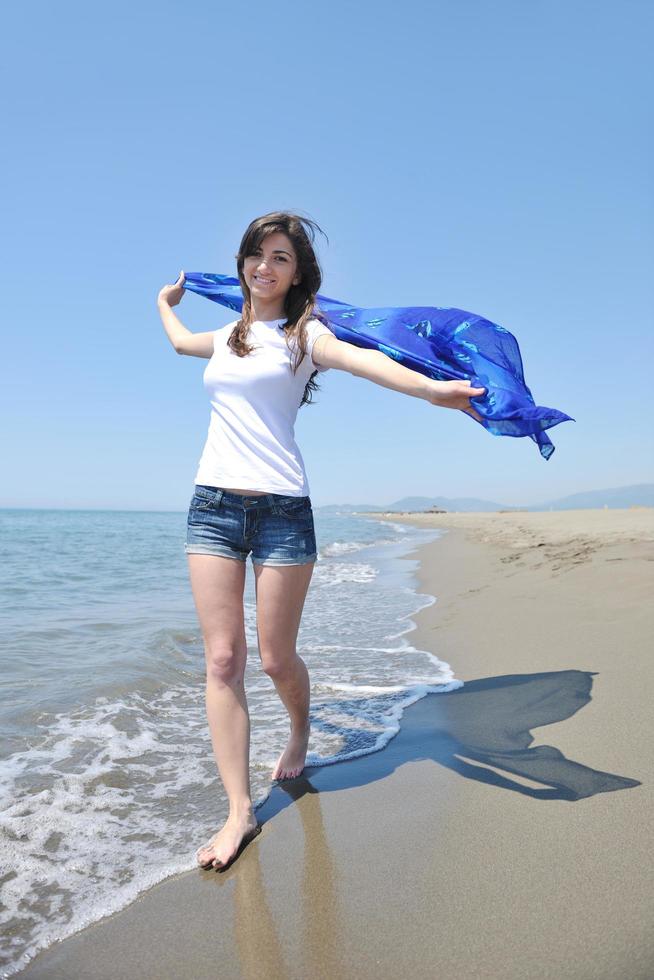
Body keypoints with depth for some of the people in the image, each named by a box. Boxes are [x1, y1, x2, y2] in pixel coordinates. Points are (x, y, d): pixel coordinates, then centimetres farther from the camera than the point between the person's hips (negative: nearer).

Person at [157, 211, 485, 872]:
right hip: (212, 504, 4)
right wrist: (165, 301, 61)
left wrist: (431, 388, -40)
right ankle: (239, 811, 11)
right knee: (222, 658, 0)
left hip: (281, 507, -4)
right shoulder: (229, 336, 17)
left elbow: (361, 360, -20)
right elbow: (179, 341, 41)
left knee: (275, 658, 4)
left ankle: (300, 733, 39)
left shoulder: (304, 333, 2)